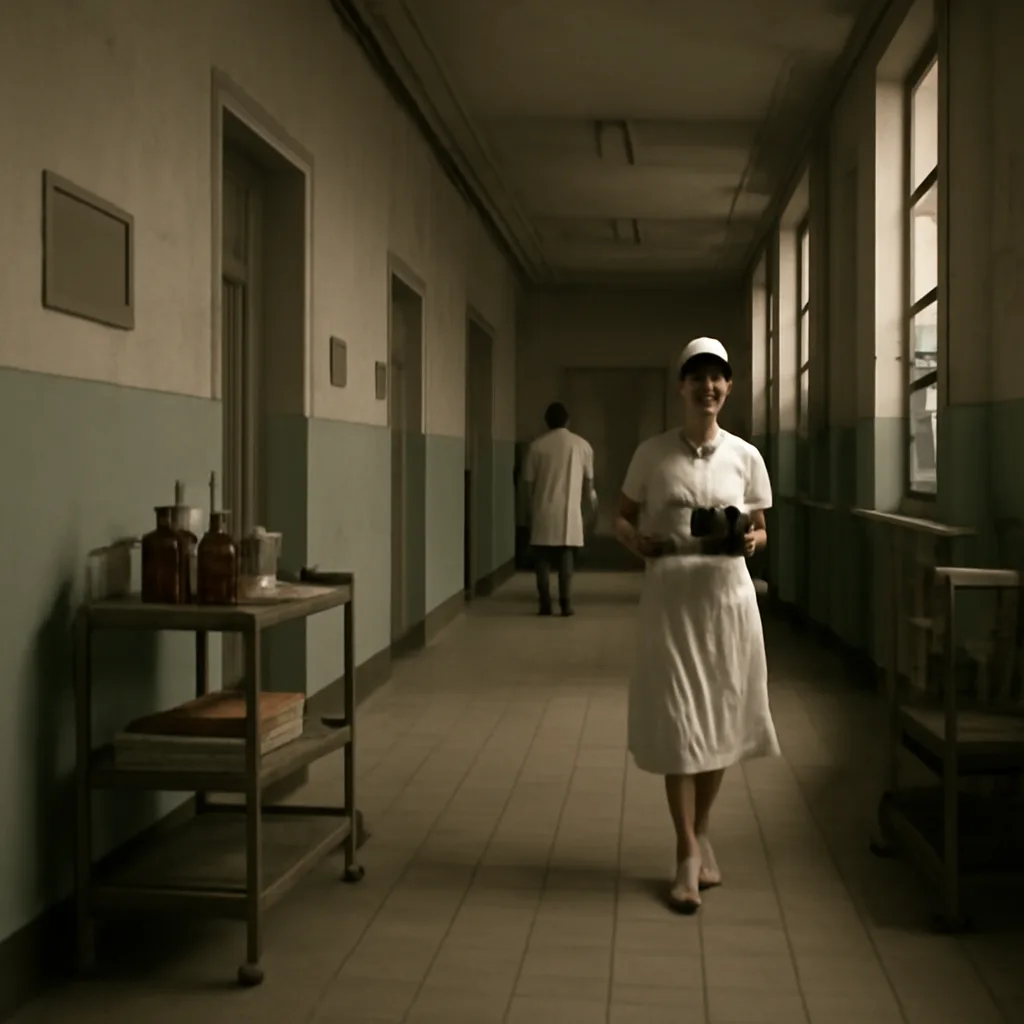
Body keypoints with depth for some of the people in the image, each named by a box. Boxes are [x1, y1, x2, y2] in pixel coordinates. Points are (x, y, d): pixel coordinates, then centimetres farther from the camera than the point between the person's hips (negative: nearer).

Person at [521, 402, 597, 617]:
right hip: (569, 510, 1)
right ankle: (566, 603, 1)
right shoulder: (581, 445, 2)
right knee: (566, 558, 6)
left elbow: (529, 481, 1)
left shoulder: (537, 445, -2)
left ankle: (545, 604, 3)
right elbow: (588, 479, 10)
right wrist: (591, 497, 31)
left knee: (542, 559, 6)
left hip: (543, 510, -1)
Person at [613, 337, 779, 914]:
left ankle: (702, 833, 30)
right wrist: (637, 541, -12)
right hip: (670, 595, -2)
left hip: (727, 594, 2)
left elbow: (761, 529, 11)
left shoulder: (746, 456, 4)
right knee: (677, 722, -2)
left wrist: (751, 540, -11)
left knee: (721, 718, 10)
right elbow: (622, 518, 9)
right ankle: (688, 855, 8)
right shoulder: (653, 454, 0)